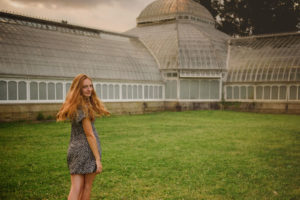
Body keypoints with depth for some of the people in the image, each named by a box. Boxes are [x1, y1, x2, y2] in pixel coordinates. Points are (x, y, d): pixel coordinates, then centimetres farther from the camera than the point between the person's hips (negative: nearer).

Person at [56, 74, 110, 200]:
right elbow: (89, 134, -17)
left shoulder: (73, 106, 9)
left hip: (74, 149, 7)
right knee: (87, 187, 10)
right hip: (87, 148, -7)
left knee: (76, 188, 5)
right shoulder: (84, 107, -16)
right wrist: (98, 159, -15)